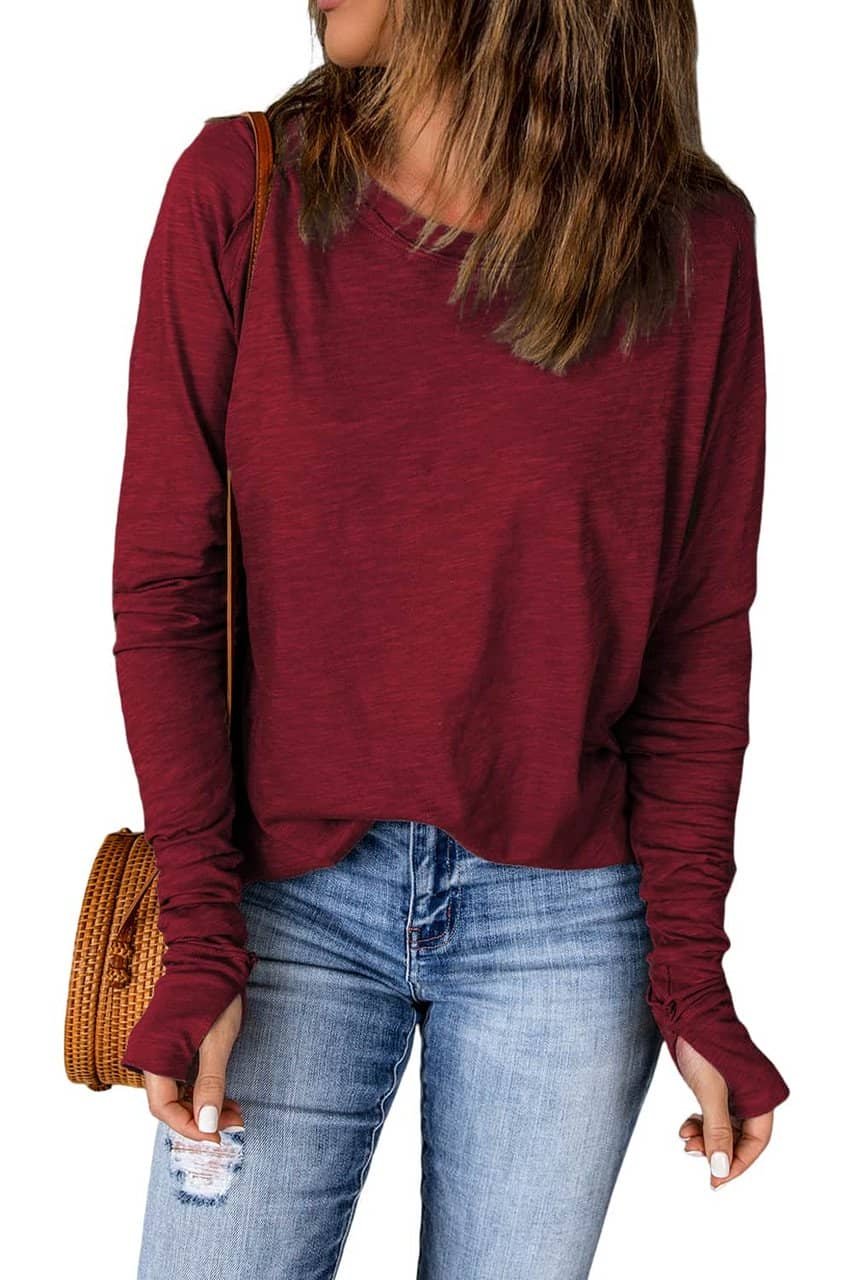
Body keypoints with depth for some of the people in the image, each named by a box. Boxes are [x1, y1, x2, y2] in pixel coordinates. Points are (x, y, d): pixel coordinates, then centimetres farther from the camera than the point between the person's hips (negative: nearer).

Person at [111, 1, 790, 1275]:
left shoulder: (692, 240, -4)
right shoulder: (239, 191, -4)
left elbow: (700, 634, 0)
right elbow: (163, 588, -4)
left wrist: (691, 972, -2)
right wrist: (200, 942, -7)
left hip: (567, 919, 1)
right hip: (293, 893, 0)